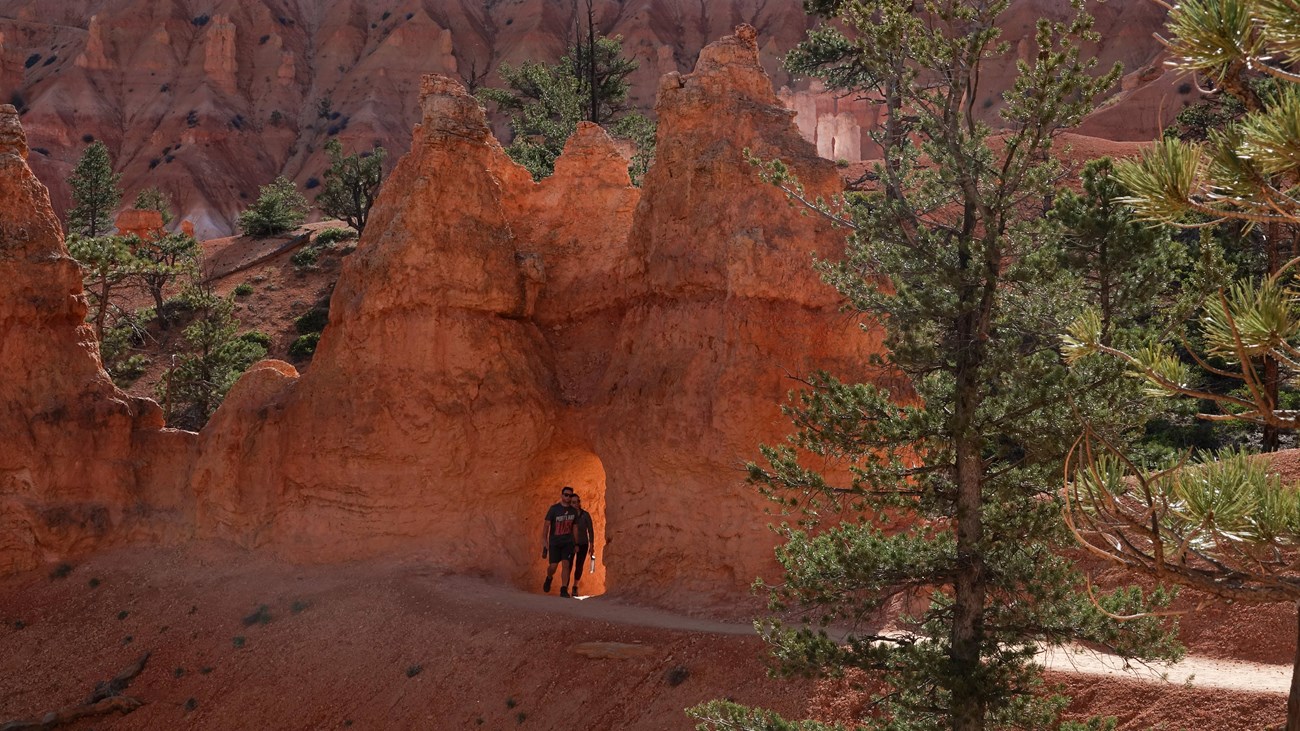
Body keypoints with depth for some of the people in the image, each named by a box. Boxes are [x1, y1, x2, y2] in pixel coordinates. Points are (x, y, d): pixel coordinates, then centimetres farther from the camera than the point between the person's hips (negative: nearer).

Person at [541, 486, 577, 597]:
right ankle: (549, 578, 31)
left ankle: (564, 590, -11)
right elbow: (546, 525, -7)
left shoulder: (573, 511, 5)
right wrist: (544, 541, -13)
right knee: (553, 566, -3)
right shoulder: (554, 509, -7)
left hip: (568, 542, 2)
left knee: (566, 564, -12)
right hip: (554, 542, -2)